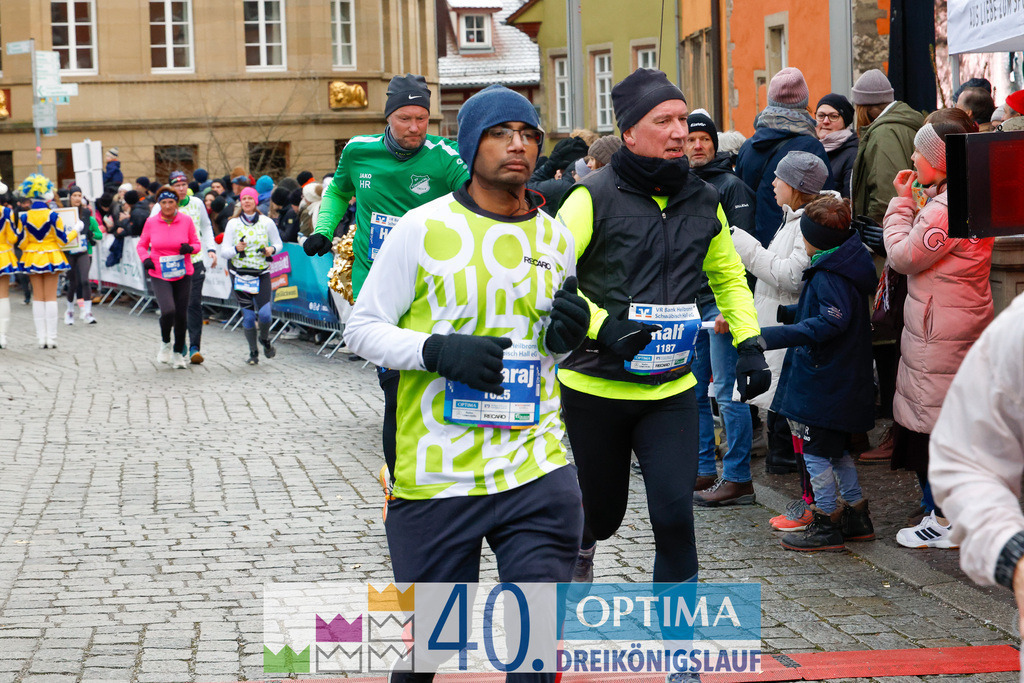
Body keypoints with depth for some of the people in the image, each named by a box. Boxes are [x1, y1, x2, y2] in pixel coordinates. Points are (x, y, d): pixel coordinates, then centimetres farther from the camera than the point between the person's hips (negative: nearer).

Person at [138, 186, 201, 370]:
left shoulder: (186, 220, -2)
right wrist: (145, 258, -9)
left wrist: (190, 248, -16)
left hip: (183, 274, 2)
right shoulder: (151, 222, -2)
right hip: (159, 275, -1)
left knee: (181, 315, 4)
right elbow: (142, 245, 10)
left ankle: (178, 353, 24)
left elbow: (197, 244, 6)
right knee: (168, 310, -21)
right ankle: (165, 343, 9)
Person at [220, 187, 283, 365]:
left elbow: (278, 243, 12)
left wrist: (272, 249, -10)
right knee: (248, 315, -2)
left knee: (264, 313, -11)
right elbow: (224, 251, -1)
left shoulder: (266, 222, 2)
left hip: (262, 273, 0)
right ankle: (253, 352, 14)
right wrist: (236, 249, -22)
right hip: (240, 274, 0)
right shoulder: (233, 223, 1)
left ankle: (265, 339, 20)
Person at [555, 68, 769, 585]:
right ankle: (579, 546, 51)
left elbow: (729, 277, 20)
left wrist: (748, 344, 7)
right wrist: (602, 328, -26)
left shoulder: (703, 202, 6)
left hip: (672, 391, 3)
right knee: (602, 509, 15)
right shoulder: (595, 197, -11)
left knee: (674, 514, -10)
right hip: (595, 385, -3)